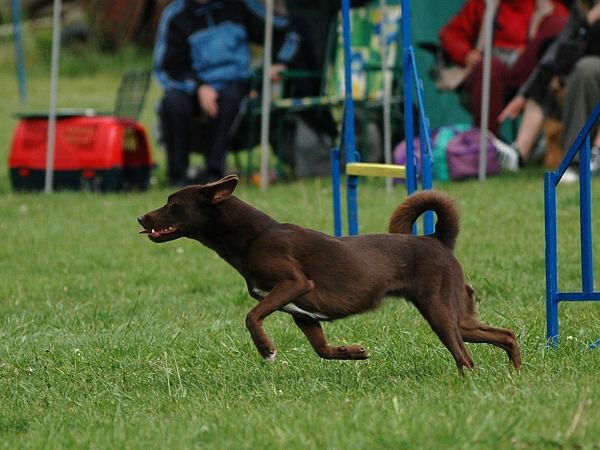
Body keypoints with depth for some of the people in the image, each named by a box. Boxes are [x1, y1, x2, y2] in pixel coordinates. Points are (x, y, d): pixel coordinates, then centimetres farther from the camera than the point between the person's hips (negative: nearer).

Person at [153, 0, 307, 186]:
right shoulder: (174, 15, 0)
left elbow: (283, 32, 10)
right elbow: (166, 68, -3)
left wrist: (281, 64, -8)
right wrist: (198, 87, -18)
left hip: (233, 83, 0)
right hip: (192, 86, 0)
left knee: (231, 96, -34)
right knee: (173, 101, -32)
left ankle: (214, 170, -33)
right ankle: (177, 174, -24)